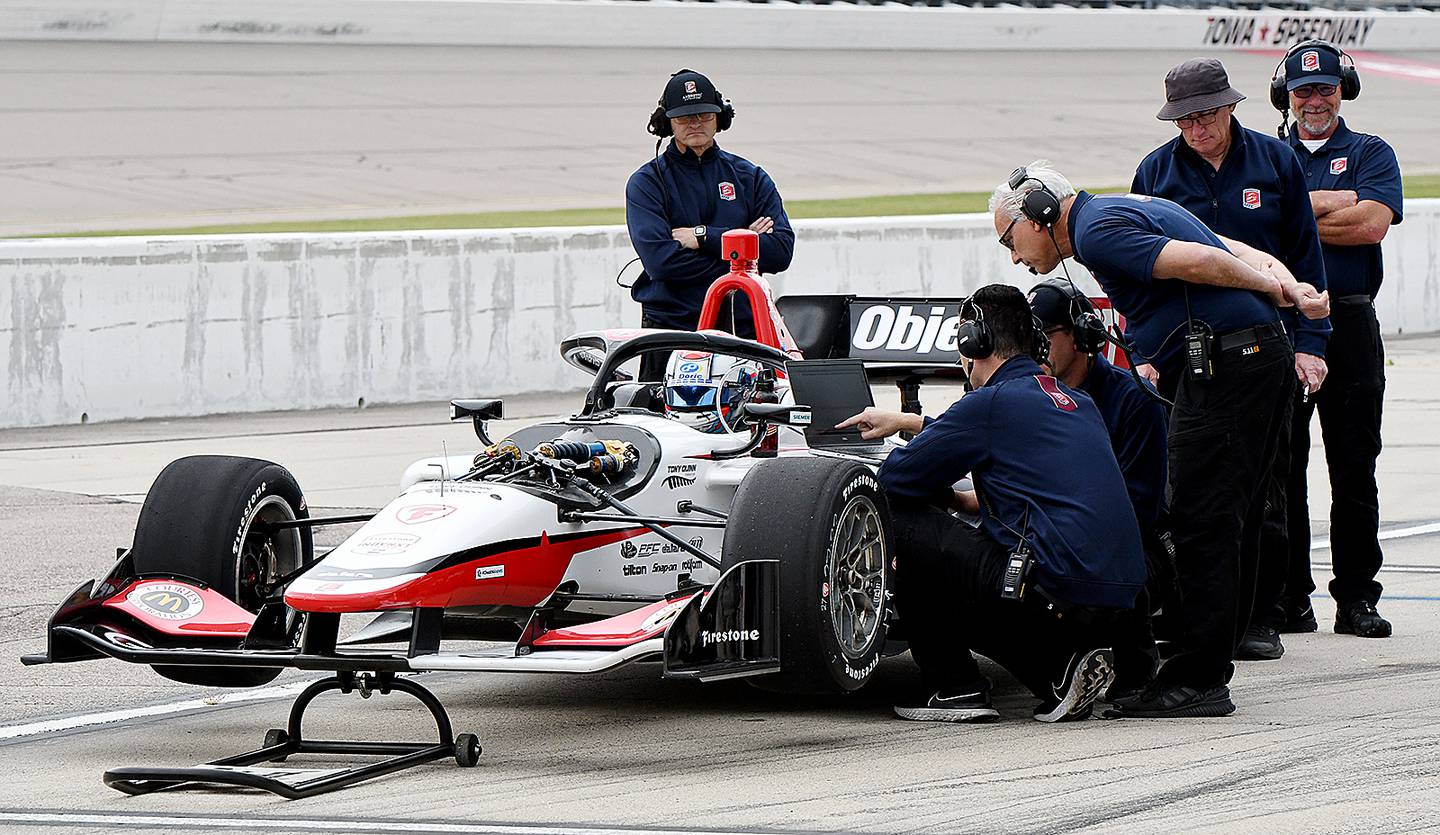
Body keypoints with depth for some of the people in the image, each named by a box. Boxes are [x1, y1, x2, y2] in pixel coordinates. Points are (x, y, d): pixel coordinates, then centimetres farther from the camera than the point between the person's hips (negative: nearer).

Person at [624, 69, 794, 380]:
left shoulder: (750, 177, 16)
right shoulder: (647, 182, 7)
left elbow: (781, 251, 3)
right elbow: (661, 259, -8)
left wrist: (704, 236, -5)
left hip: (743, 328, 2)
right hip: (670, 327, -2)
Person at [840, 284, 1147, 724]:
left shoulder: (991, 402, -5)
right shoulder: (1075, 402, 20)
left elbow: (894, 479, 0)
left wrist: (947, 497, 20)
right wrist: (910, 422, 48)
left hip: (1051, 589, -8)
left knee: (902, 521, 4)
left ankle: (954, 687, 7)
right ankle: (1063, 663, 10)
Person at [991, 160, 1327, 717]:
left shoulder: (1095, 231, -8)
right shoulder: (1130, 210, 24)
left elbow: (1198, 261, -18)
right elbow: (1242, 254, 19)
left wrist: (1274, 289, -4)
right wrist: (1290, 287, 4)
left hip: (1222, 365, -10)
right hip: (1267, 353, 10)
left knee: (1202, 524, -8)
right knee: (1229, 522, 13)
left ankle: (1197, 682, -8)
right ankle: (1211, 667, 19)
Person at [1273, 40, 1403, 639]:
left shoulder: (1371, 155, 10)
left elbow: (1373, 224, -9)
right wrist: (1336, 202, -9)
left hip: (1349, 325, -1)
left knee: (1354, 470, 1)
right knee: (1280, 468, 1)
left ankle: (1356, 597, 5)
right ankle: (1288, 598, 6)